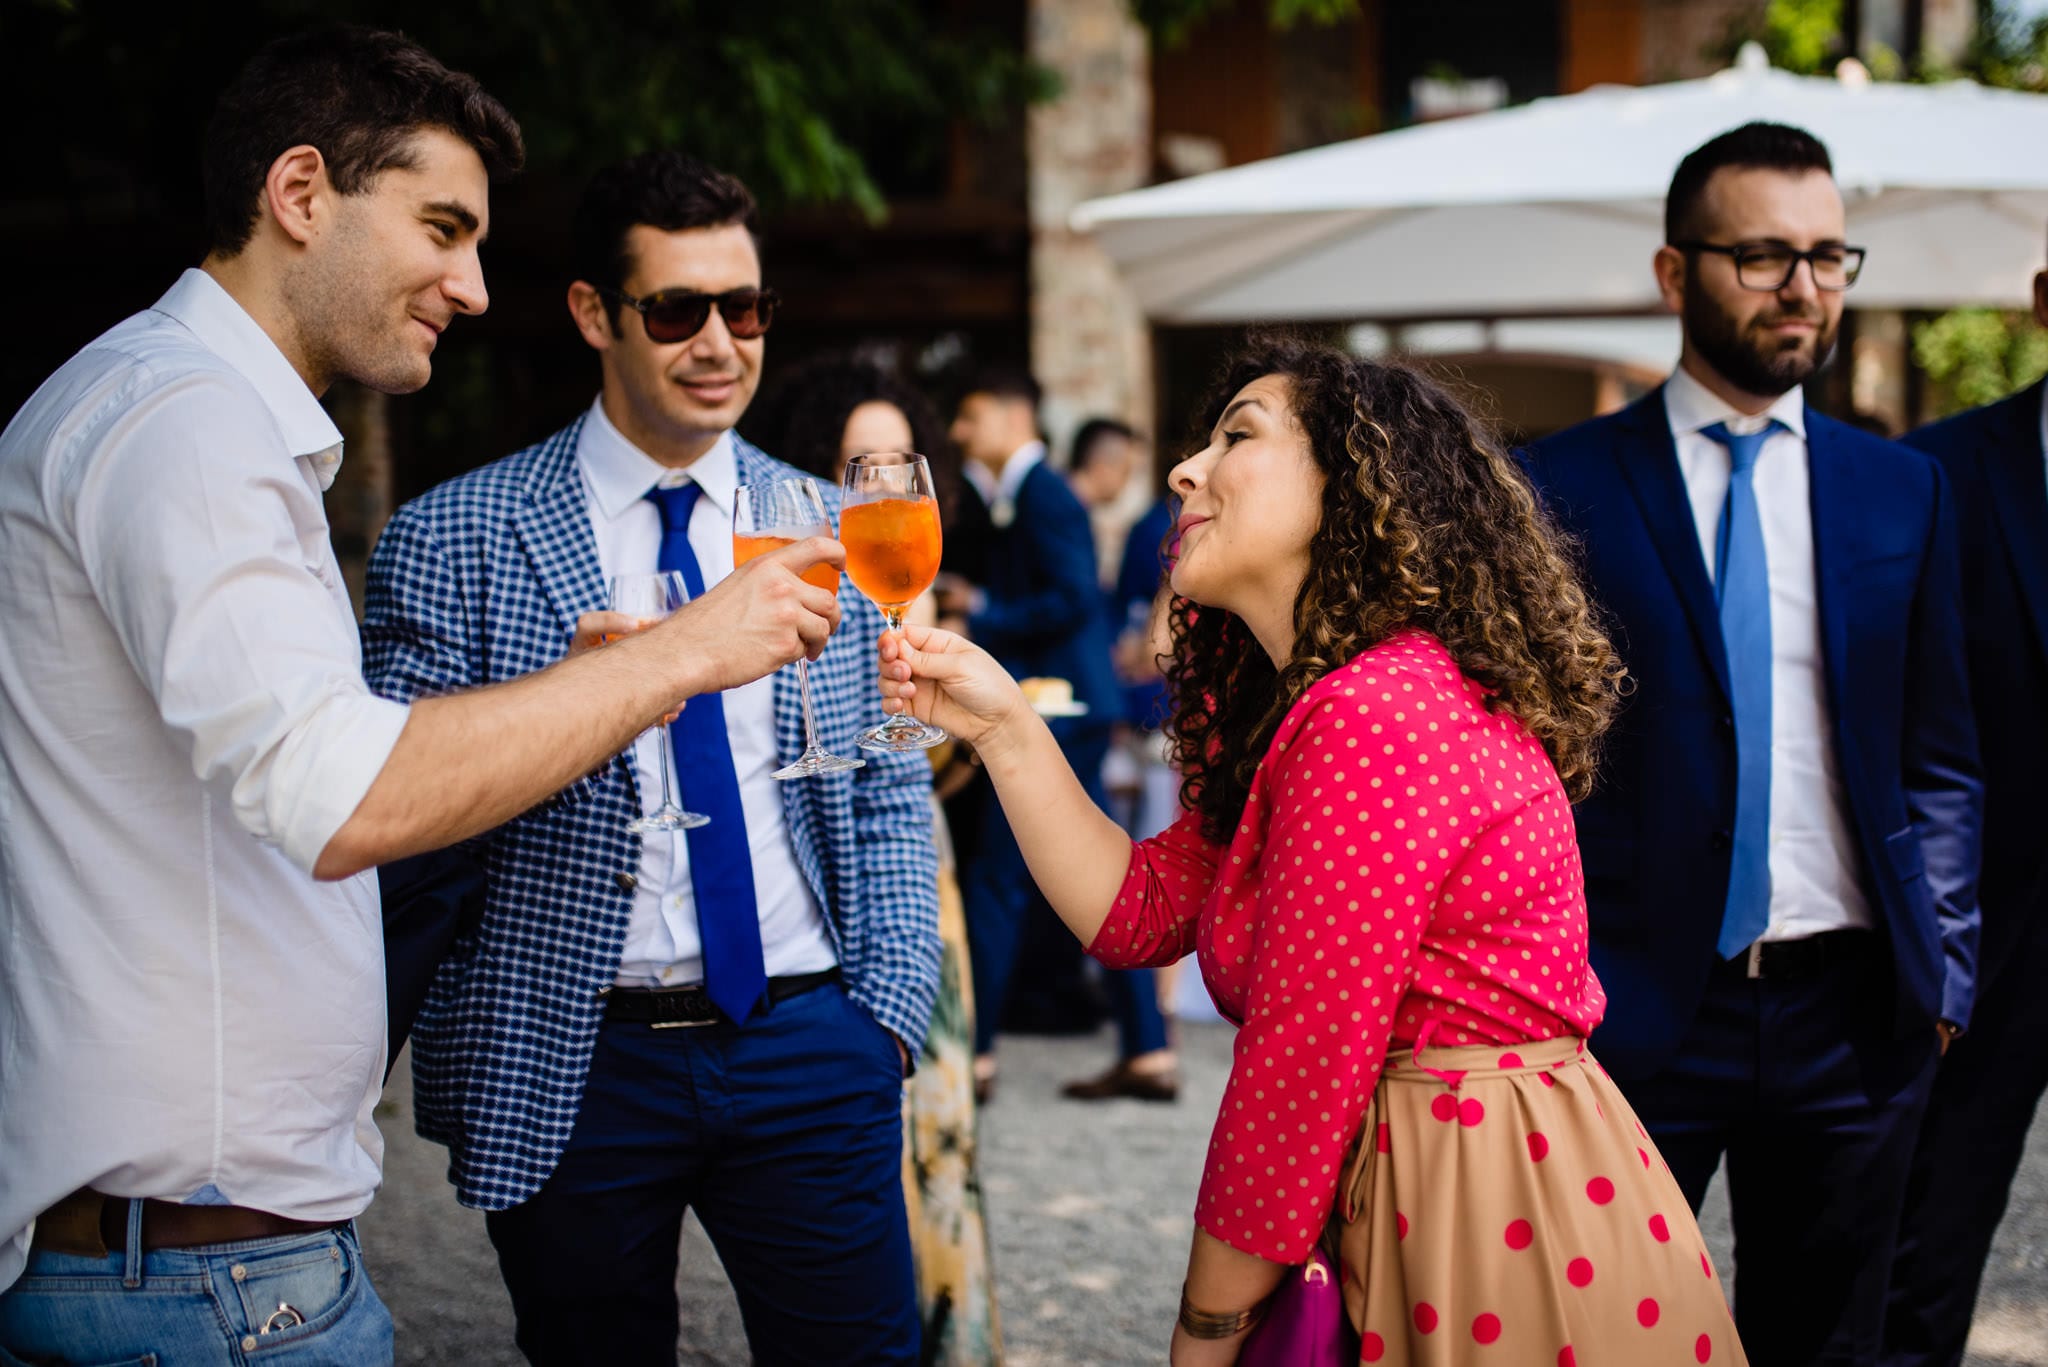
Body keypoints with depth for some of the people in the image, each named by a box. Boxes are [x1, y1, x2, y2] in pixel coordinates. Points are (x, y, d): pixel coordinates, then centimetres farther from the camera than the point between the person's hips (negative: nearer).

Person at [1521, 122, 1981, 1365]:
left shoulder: (1901, 491, 9)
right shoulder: (1563, 488, -2)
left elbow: (1941, 759, 12)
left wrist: (1942, 966, 3)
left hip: (1850, 1009, 3)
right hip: (1637, 1003, -3)